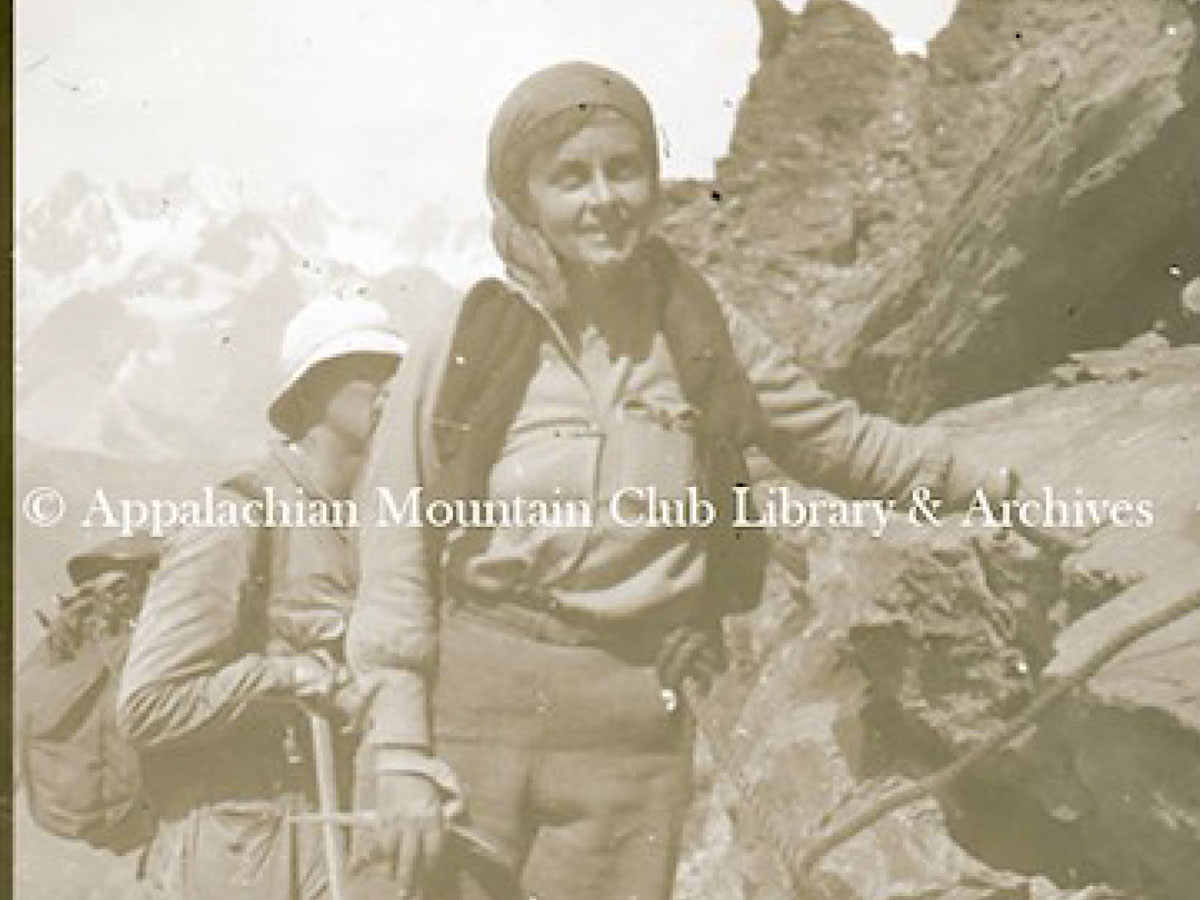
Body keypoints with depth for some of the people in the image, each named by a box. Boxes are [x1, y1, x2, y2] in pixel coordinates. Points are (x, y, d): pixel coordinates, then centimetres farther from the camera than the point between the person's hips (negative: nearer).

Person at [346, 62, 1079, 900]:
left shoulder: (700, 334, 0)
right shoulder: (460, 352, -6)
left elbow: (836, 435, 15)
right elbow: (396, 568, -3)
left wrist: (987, 484, 23)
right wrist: (402, 762, -6)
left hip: (632, 730, 1)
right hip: (470, 706, -1)